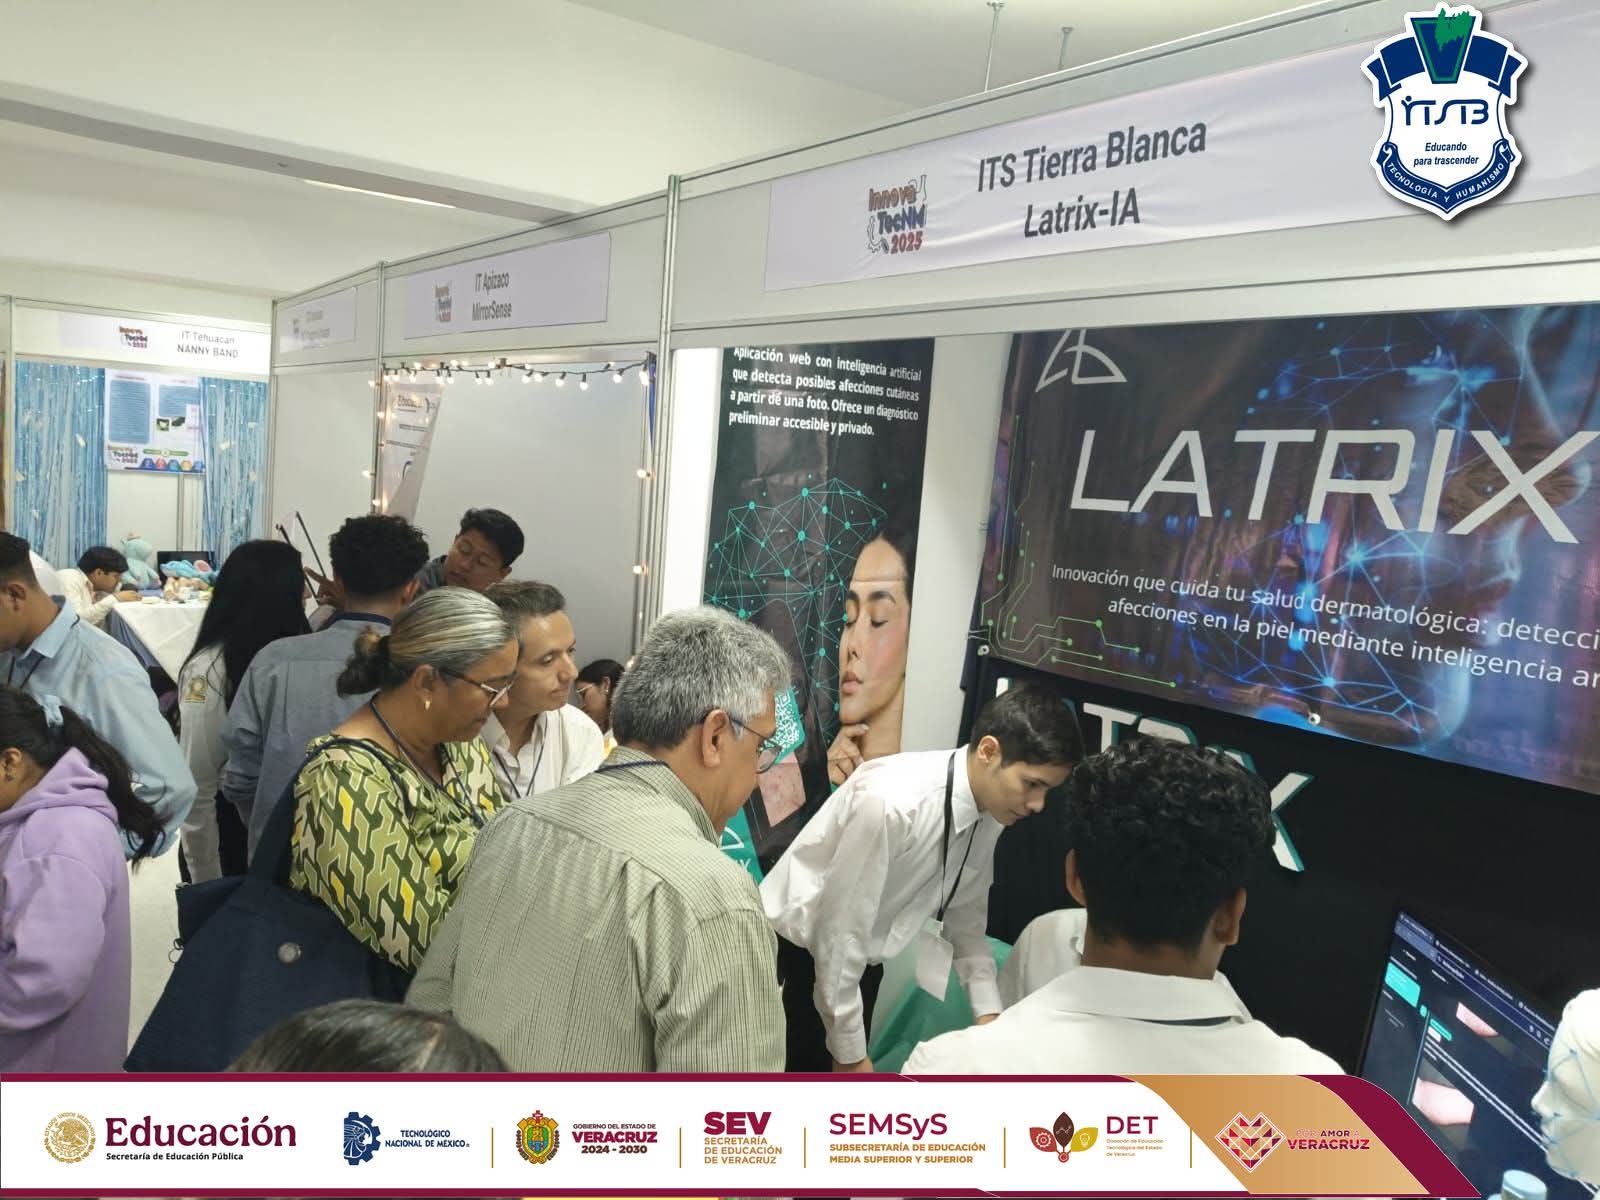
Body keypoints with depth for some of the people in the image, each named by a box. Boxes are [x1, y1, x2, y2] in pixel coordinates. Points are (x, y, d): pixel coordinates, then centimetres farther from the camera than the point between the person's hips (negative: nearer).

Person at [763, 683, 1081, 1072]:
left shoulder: (989, 815, -10)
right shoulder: (891, 801, -34)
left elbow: (965, 914, 5)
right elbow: (839, 930, -27)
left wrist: (989, 1010, -4)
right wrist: (850, 1050, -18)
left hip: (858, 957, 7)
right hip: (794, 951, -7)